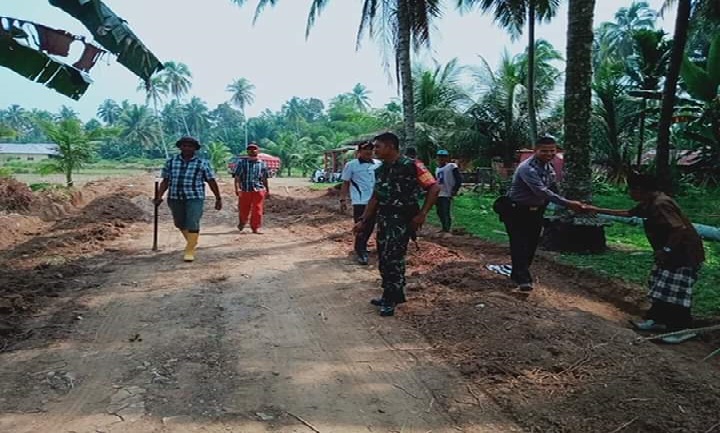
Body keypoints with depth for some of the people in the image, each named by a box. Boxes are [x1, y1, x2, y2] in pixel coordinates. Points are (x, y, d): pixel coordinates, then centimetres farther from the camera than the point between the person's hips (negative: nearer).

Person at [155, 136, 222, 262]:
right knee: (180, 224, 15)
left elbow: (212, 182, 0)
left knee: (192, 224, -11)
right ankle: (192, 242, 39)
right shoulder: (171, 162, 7)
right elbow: (165, 181, 8)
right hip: (175, 198, 4)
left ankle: (190, 250, 0)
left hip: (195, 198, -4)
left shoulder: (202, 163, -2)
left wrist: (218, 198, 0)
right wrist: (159, 197, 1)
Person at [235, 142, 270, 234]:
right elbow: (237, 177, -1)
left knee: (257, 211, -2)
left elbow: (264, 179, 15)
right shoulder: (242, 162, 3)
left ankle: (255, 228, 9)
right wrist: (237, 188, -13)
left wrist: (268, 191, 17)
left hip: (258, 190, 1)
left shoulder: (262, 164, 8)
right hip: (244, 191, -1)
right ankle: (241, 223, 38)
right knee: (243, 210, 9)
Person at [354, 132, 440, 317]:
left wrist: (422, 214, -15)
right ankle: (394, 295, 26)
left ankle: (391, 300, 7)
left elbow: (434, 188, -12)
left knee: (393, 259, -7)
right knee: (384, 259, 12)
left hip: (402, 220, -8)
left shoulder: (411, 166, -13)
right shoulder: (380, 170, 10)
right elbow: (375, 198, 17)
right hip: (383, 220, 8)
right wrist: (363, 221, 14)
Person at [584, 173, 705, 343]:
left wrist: (666, 250, -26)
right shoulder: (649, 203, 6)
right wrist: (598, 210, 20)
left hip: (685, 253, -11)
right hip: (673, 252, 11)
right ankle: (657, 319, 26)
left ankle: (684, 329, 5)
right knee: (659, 287, 15)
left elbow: (680, 228, -32)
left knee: (674, 291, -6)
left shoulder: (660, 204, -25)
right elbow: (628, 213, 20)